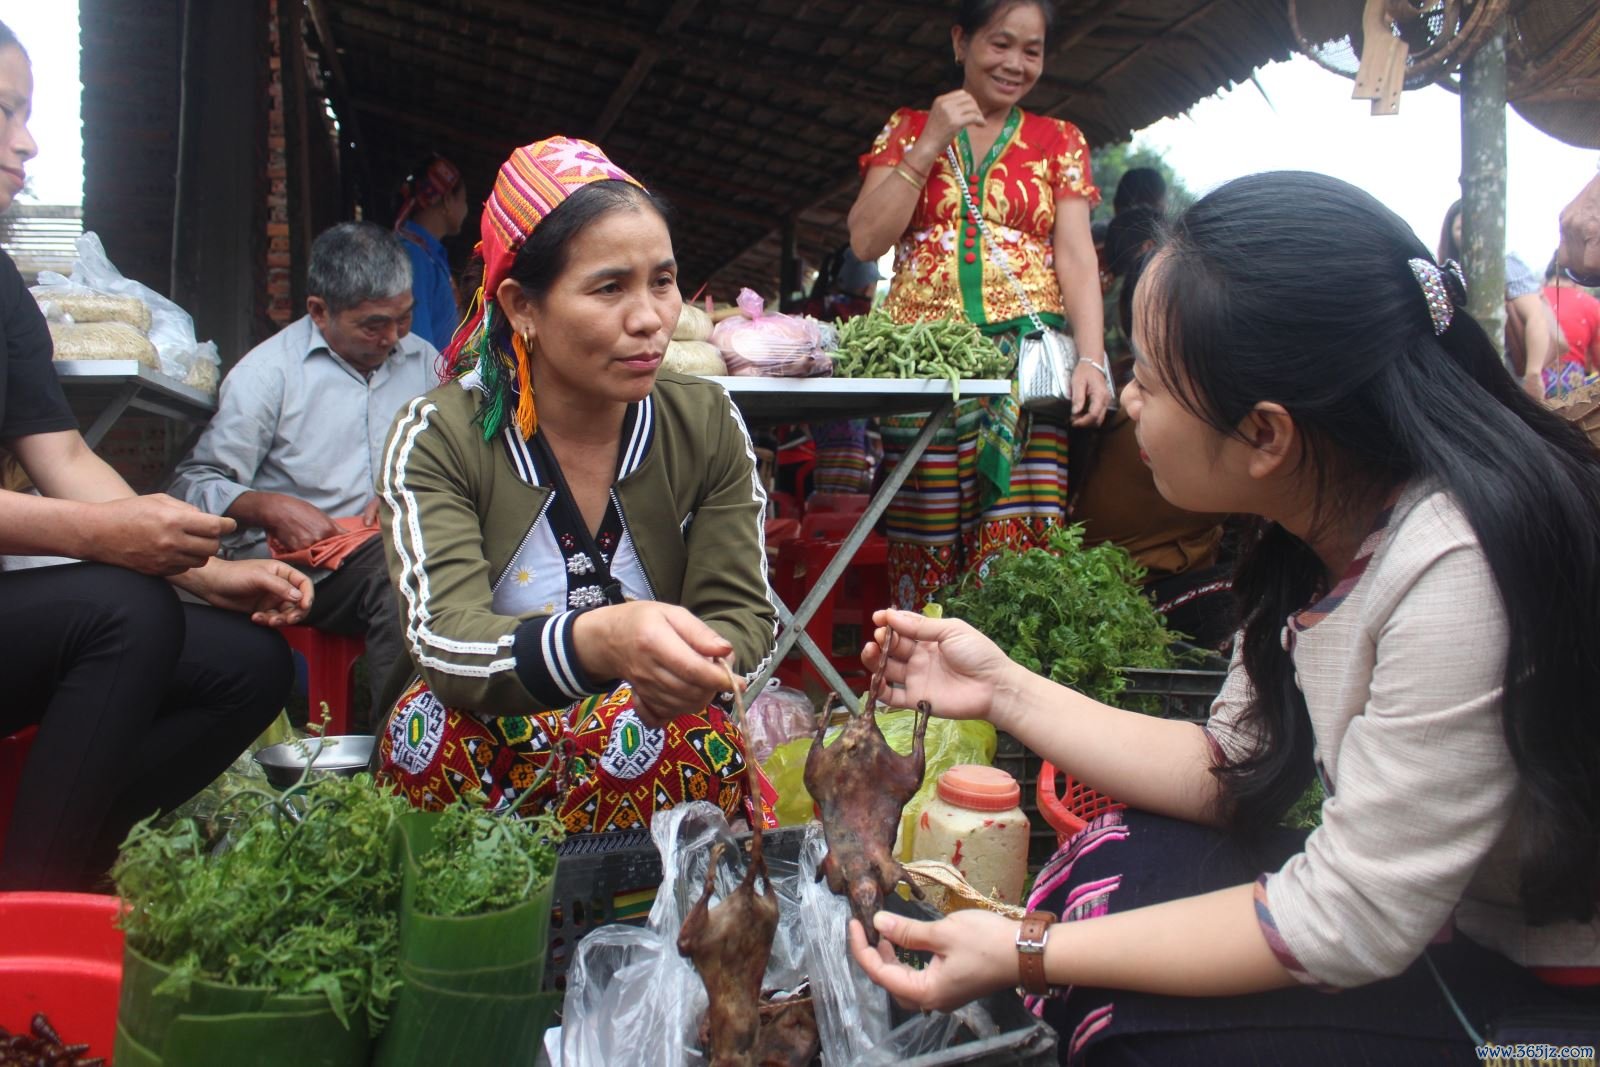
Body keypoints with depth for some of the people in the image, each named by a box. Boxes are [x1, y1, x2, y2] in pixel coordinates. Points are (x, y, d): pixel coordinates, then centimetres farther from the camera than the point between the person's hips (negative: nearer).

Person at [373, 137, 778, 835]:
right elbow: (445, 640, -24)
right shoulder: (436, 438, -10)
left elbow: (745, 616, -5)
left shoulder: (707, 424, -3)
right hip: (493, 758, 0)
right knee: (430, 727, -31)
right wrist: (597, 641, -46)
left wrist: (694, 662, -30)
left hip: (653, 752, 1)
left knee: (685, 732, -31)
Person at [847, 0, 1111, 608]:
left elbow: (1077, 256, 5)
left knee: (1016, 542, -12)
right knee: (924, 546, -4)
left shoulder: (1058, 141, 16)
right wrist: (929, 147, -2)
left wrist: (1091, 357, -10)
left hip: (1025, 353, 0)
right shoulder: (909, 129, 16)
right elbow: (865, 241, 5)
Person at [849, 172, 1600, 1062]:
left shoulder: (1455, 574, -32)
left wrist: (1026, 954, -21)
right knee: (1109, 867, 0)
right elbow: (1233, 770, 2)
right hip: (1437, 898, 7)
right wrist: (1003, 690, 1)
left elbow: (1349, 921, -26)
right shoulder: (1321, 528, -5)